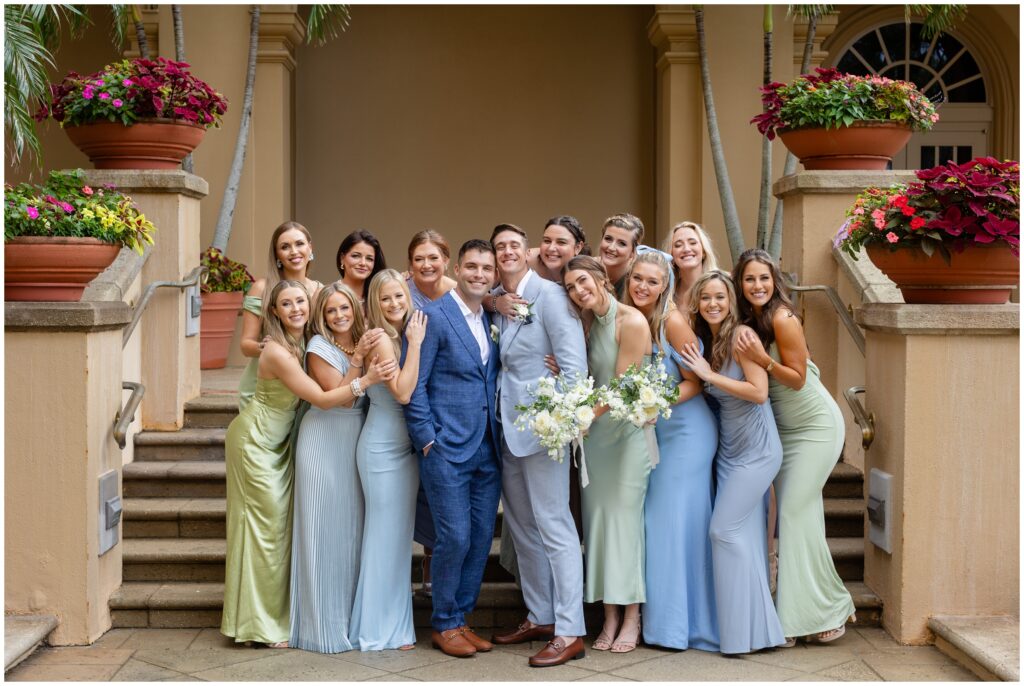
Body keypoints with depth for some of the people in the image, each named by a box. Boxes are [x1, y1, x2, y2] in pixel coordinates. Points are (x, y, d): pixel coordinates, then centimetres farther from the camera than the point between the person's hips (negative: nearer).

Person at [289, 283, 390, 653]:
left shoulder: (367, 341, 8)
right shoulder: (319, 346, -8)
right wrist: (359, 358, -19)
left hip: (356, 441, 5)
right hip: (324, 440, -5)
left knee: (352, 524, 7)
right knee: (324, 528, -2)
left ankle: (351, 616, 17)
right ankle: (323, 623, 6)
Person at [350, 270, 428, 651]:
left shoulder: (408, 333, 7)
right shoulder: (380, 339, -14)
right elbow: (402, 391, -23)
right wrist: (415, 344, -19)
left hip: (407, 445, 8)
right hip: (383, 447, -8)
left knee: (401, 533, 14)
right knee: (384, 532, 0)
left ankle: (396, 623, 25)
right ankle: (380, 629, 12)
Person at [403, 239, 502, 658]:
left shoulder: (493, 317, 12)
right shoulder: (434, 316, -8)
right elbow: (414, 384, -10)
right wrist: (427, 440, -12)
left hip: (487, 449, 7)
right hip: (447, 450, -6)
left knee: (481, 537, 9)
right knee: (454, 538, -4)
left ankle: (461, 618, 24)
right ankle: (443, 624, 14)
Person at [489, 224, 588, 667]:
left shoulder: (549, 295, -8)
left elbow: (574, 361, -14)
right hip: (507, 426, 8)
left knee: (553, 525, -6)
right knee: (521, 526, 15)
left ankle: (569, 632, 0)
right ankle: (540, 618, 27)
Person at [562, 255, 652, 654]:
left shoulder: (631, 322, -14)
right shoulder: (587, 321, 7)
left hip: (628, 428, -6)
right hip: (594, 430, 6)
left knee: (625, 517, -4)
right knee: (597, 518, 4)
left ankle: (631, 619, 5)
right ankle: (610, 618, 12)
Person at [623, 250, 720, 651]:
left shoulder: (672, 321, -16)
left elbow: (695, 381, -12)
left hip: (687, 430, -6)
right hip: (655, 432, 6)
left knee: (678, 519, -1)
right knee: (657, 518, 9)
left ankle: (680, 621, 11)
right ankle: (661, 614, 20)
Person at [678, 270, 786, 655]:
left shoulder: (741, 335, -13)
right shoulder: (704, 341, 9)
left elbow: (759, 392, -20)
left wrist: (709, 374, -17)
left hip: (756, 449, -7)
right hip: (729, 449, 7)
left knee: (726, 529, -10)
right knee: (746, 536, 8)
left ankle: (746, 630, -1)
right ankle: (757, 628, 15)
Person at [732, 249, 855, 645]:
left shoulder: (782, 319, -21)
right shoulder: (747, 321, 1)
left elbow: (797, 378, -19)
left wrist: (763, 359, -31)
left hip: (815, 425, -7)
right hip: (784, 427, 7)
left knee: (796, 511, -11)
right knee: (791, 512, 7)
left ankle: (826, 609, 1)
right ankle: (798, 613, 15)